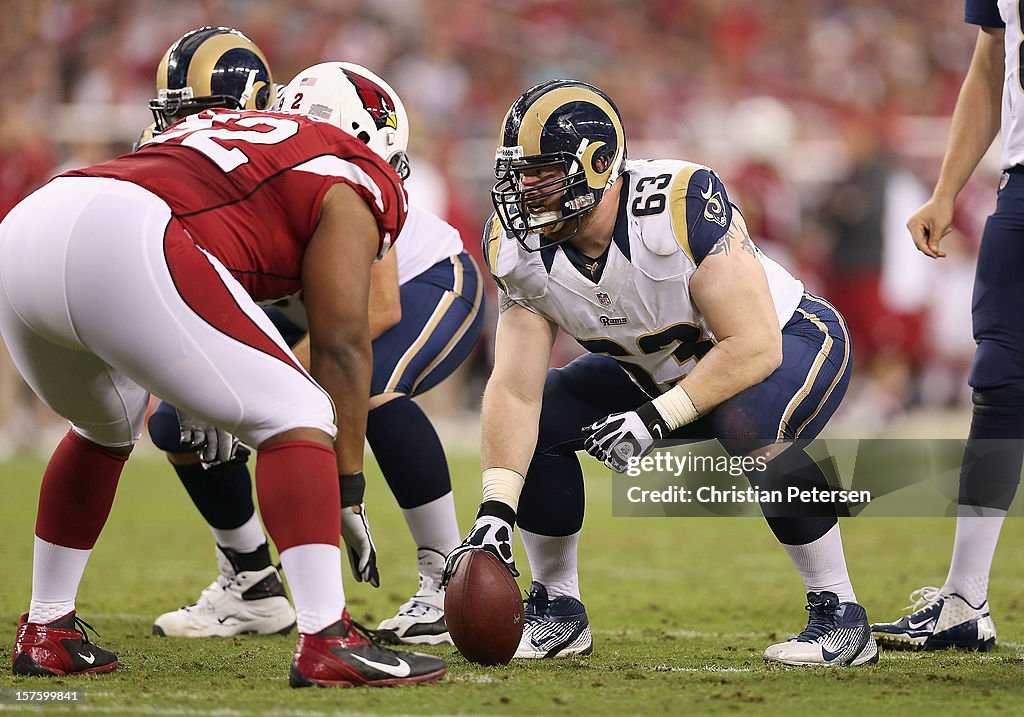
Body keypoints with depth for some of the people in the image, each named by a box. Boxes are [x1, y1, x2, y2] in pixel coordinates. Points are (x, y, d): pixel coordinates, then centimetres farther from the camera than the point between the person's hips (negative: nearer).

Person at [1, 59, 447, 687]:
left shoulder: (217, 126, 37)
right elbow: (341, 344, 11)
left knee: (105, 429, 32)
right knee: (293, 417, 2)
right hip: (121, 251, -8)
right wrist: (348, 492, 16)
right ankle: (328, 644, -9)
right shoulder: (353, 185, 15)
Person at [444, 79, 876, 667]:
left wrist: (657, 419, -35)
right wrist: (495, 514, -31)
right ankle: (558, 613, 6)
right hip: (662, 369, 6)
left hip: (791, 339, -6)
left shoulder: (682, 207, -36)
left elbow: (753, 347, -34)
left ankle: (841, 618, -21)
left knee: (749, 426, -37)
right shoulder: (520, 251, -18)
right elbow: (516, 390, -21)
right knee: (540, 421, -13)